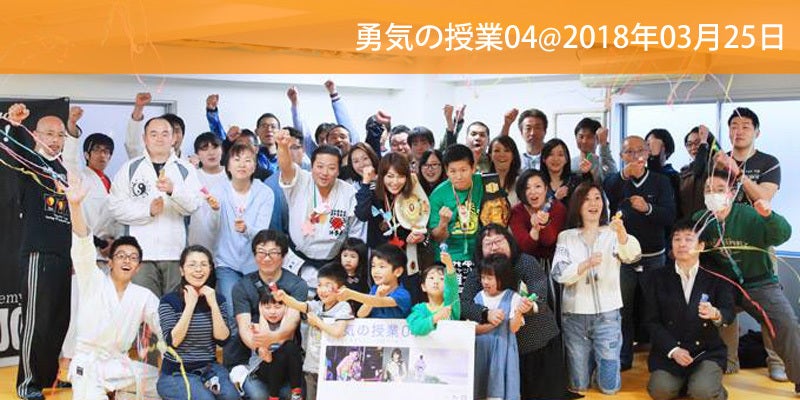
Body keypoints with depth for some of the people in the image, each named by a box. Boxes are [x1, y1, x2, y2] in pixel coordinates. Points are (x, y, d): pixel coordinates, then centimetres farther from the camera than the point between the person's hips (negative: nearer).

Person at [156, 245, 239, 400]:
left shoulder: (218, 299, 6)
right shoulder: (169, 301, -5)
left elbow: (222, 338, -4)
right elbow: (173, 341, -16)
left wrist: (213, 304, -12)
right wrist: (190, 305, -16)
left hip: (209, 368, 3)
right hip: (176, 373, -3)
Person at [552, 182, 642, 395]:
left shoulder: (613, 234, 1)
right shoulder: (566, 237, 3)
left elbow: (633, 255, -20)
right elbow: (559, 274, -10)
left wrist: (622, 234, -41)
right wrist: (586, 264, -28)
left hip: (607, 314, -1)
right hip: (574, 315, 1)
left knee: (610, 386, 1)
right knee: (579, 385, 8)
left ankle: (601, 358, 32)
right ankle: (590, 359, 39)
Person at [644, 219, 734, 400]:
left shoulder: (716, 276, 2)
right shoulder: (659, 278, 5)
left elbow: (729, 312, -7)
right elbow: (651, 321, 1)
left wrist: (716, 314, -33)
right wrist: (673, 350, -12)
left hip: (708, 350, -1)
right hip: (669, 350, 2)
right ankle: (684, 380, 12)